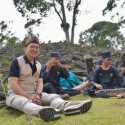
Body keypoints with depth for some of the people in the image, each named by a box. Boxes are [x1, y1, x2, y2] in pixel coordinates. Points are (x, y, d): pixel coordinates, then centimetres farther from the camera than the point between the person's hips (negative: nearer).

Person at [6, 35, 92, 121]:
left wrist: (37, 94, -17)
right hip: (16, 95, -6)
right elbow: (13, 84, -15)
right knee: (23, 102, -40)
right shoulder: (17, 62, -7)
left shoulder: (38, 65, 13)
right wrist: (28, 97, -22)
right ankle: (41, 111, -74)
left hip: (34, 94, 6)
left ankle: (66, 106, -54)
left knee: (53, 97, -19)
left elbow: (40, 82, 5)